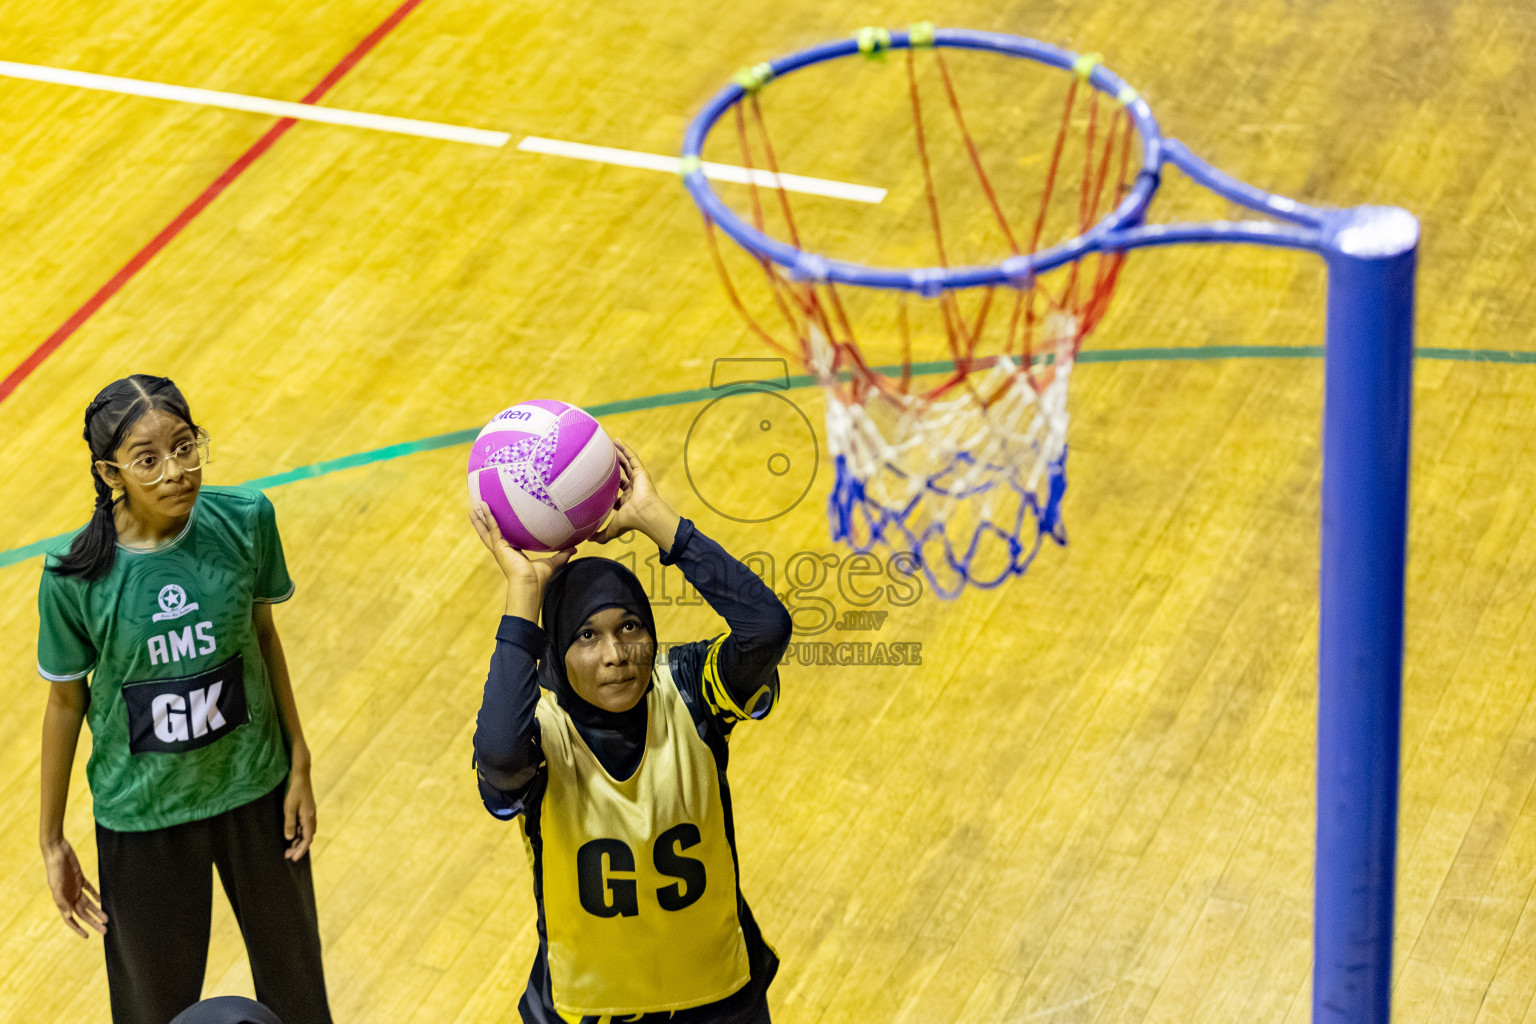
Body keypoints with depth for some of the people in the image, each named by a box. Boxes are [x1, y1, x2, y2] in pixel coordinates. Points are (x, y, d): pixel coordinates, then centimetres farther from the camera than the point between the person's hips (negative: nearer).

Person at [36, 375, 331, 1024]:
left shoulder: (245, 521, -16)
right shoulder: (76, 576, -22)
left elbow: (261, 633, 0)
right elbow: (65, 703, -9)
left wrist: (299, 765, 4)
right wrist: (52, 842, -2)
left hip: (254, 787, 2)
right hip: (143, 812, -2)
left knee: (291, 971, 21)